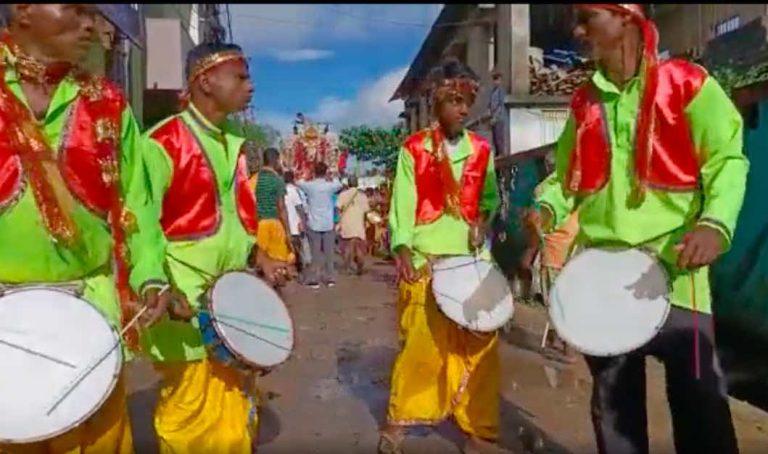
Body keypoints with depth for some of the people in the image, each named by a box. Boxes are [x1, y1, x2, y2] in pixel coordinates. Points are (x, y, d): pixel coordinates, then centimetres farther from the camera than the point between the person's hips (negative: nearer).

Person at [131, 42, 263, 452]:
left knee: (235, 411, 17)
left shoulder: (235, 143, 12)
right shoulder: (162, 142, -12)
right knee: (191, 415, 5)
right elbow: (142, 226, -15)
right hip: (187, 303, -7)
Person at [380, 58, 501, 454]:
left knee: (478, 346, 5)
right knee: (420, 344, -2)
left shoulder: (481, 150, 10)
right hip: (425, 261, -3)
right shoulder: (413, 149, 1)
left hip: (472, 260, 4)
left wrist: (483, 220, -2)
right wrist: (402, 250, -17)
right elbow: (402, 204, -4)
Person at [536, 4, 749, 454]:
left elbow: (728, 159, -5)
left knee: (698, 397, 2)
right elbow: (568, 175, 18)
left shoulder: (686, 83, 0)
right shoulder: (584, 102, 14)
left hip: (673, 265, -4)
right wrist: (549, 208, -3)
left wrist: (716, 223, -22)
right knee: (613, 397, 14)